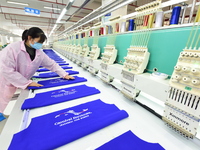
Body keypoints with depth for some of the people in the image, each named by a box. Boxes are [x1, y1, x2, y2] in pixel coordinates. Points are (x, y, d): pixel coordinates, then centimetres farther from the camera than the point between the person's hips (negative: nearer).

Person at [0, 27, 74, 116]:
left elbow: (52, 64, -4)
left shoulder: (39, 53, -8)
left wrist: (64, 75, -11)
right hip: (7, 86, -4)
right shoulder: (12, 48, -24)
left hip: (22, 86, 4)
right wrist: (28, 83, -27)